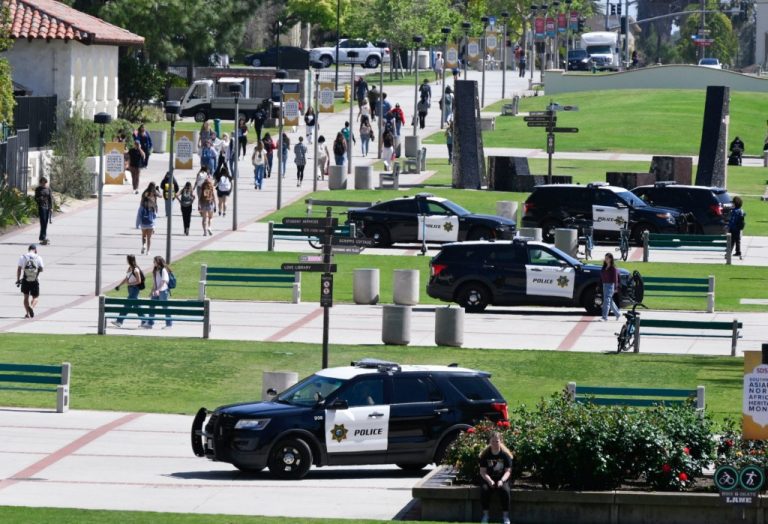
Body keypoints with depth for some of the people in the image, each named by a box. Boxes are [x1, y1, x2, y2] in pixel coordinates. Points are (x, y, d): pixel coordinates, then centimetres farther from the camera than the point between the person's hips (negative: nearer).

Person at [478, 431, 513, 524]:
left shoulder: (505, 454, -5)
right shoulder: (485, 454, -4)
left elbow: (508, 471, -7)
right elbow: (482, 471, -7)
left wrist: (501, 481, -26)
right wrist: (490, 481, -25)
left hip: (501, 479, -1)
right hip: (488, 478, 1)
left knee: (505, 490, -32)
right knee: (484, 489, -31)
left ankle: (505, 516, -19)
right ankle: (485, 514, -18)